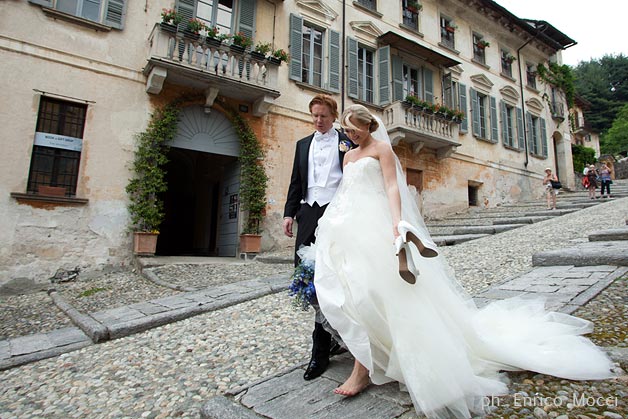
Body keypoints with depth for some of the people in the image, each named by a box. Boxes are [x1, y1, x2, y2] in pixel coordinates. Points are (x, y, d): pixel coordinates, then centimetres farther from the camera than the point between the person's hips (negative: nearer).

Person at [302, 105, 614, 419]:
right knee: (351, 287, 5)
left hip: (373, 224, -7)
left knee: (365, 287, -14)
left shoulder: (381, 148, 1)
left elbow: (392, 187, -11)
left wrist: (397, 222, -25)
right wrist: (333, 226, 17)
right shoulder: (349, 156, 22)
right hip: (349, 226, 8)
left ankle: (363, 369, -5)